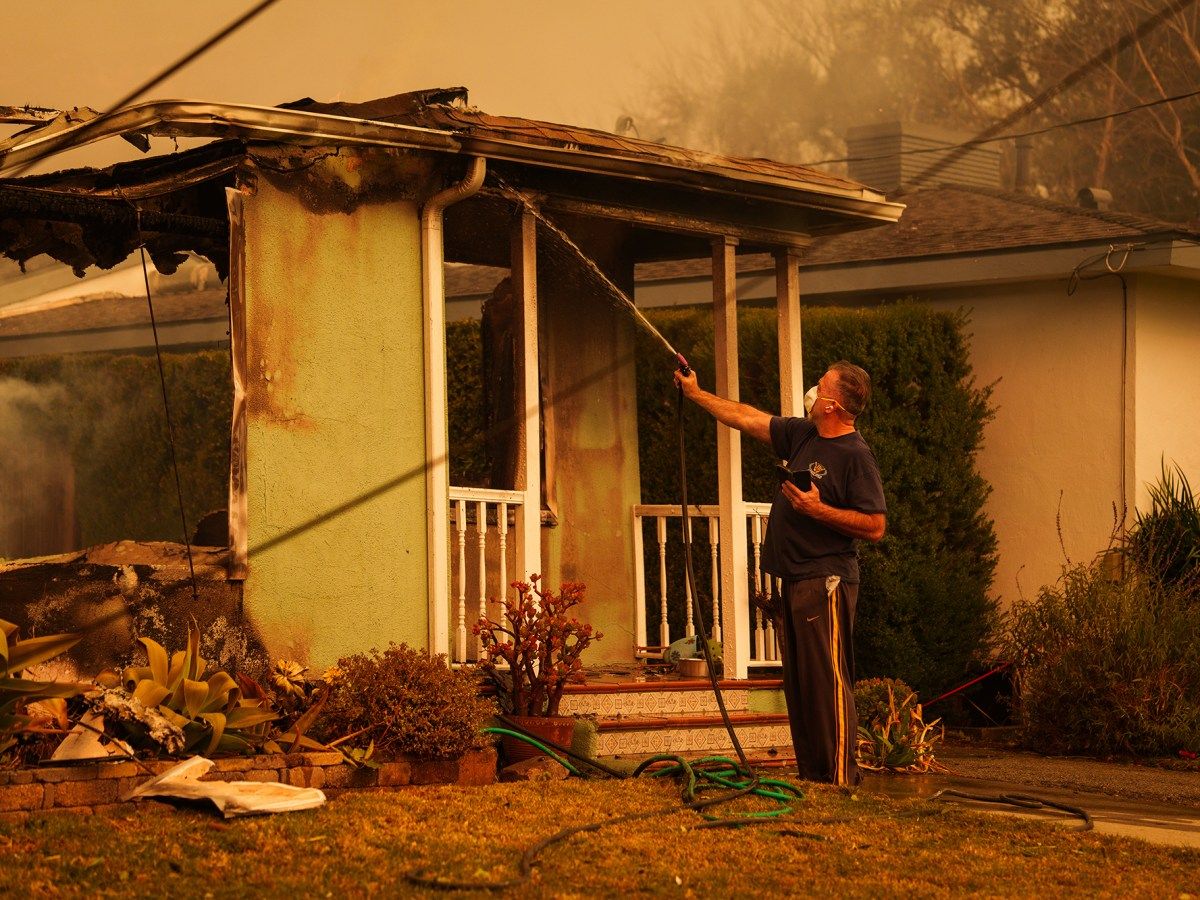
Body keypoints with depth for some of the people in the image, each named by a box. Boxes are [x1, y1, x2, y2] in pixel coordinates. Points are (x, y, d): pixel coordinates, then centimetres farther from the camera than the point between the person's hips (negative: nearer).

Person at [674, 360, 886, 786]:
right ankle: (810, 777, 14)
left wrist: (817, 509, -19)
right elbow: (747, 418, 24)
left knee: (828, 682, -12)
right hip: (794, 580, 9)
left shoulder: (856, 456, -11)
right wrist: (696, 394, 28)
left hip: (826, 580, -9)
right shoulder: (802, 435, 13)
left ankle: (841, 779, -12)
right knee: (798, 684, 10)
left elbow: (875, 527, -16)